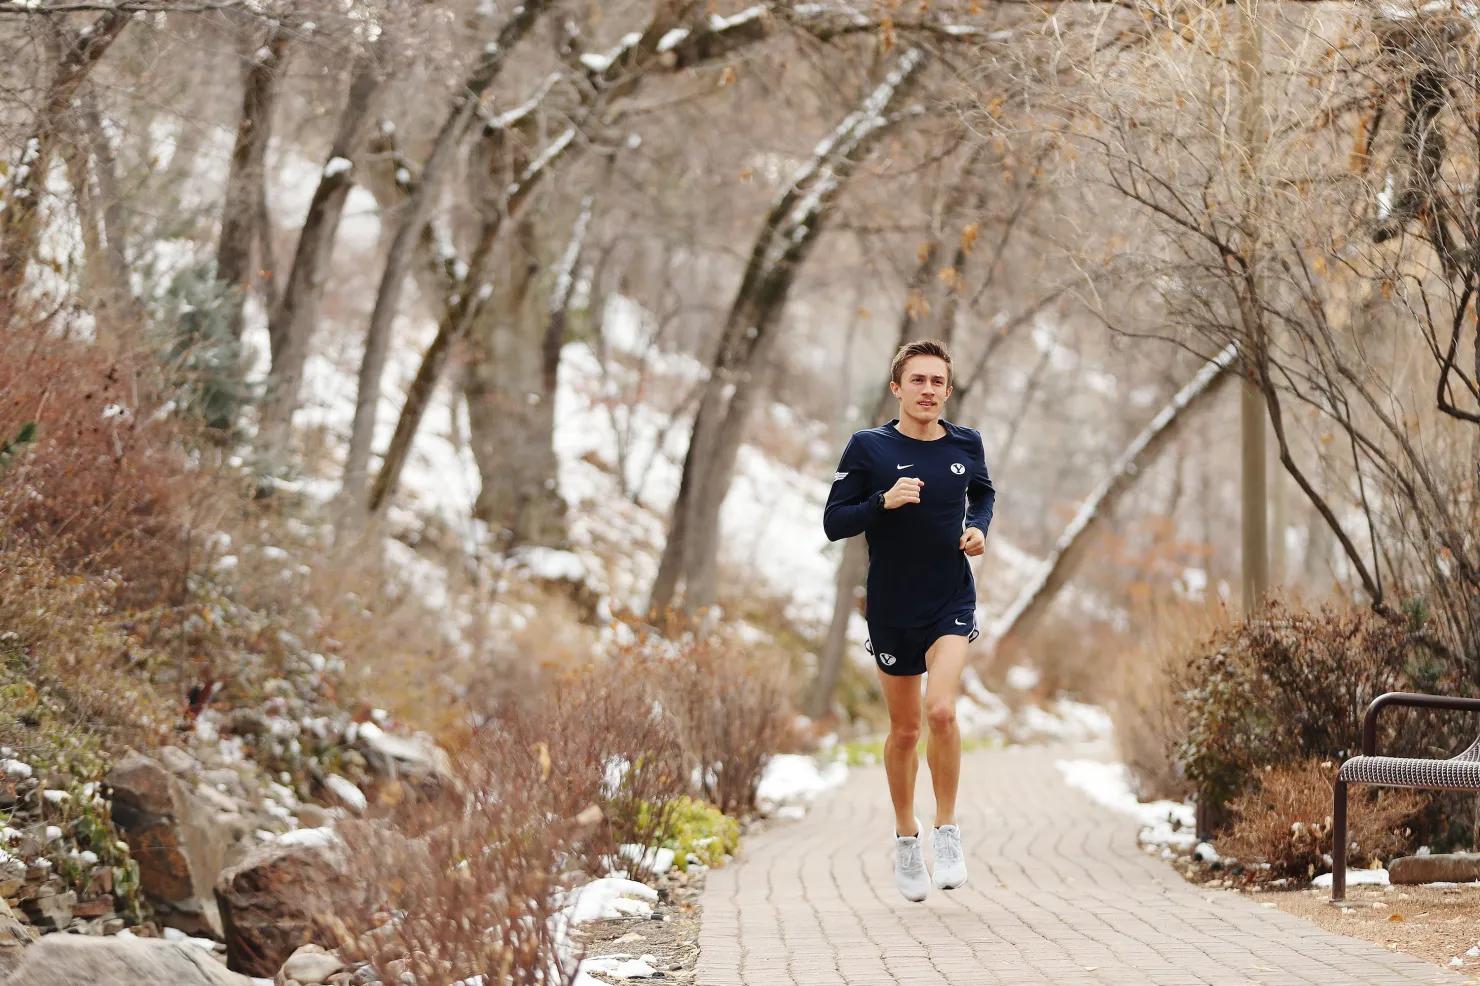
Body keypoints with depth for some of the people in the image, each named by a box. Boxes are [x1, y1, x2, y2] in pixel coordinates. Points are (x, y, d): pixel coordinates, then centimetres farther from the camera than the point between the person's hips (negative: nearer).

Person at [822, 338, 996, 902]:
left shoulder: (966, 444, 1)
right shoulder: (869, 447, -6)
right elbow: (833, 523, -7)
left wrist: (979, 528, 2)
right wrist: (884, 501, -23)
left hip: (952, 603, 0)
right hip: (891, 607, 0)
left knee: (941, 711, -21)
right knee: (905, 730, 10)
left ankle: (947, 831, -6)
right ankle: (906, 839, 29)